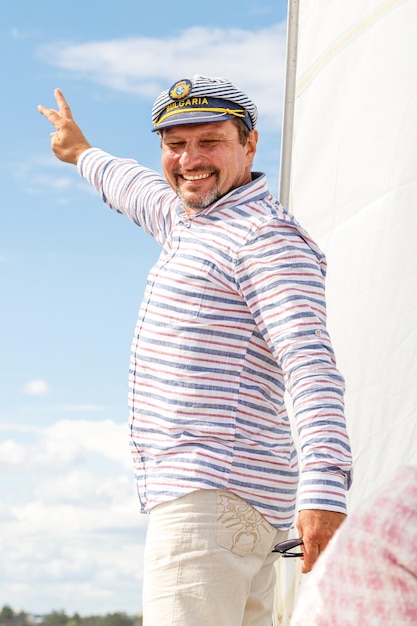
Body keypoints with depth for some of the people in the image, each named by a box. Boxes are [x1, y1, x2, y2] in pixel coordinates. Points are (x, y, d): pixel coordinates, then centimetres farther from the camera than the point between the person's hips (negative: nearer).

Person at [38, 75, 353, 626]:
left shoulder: (267, 238, -9)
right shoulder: (188, 218, 21)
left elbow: (311, 365, -21)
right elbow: (138, 189, 46)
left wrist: (324, 489, -33)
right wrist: (83, 153, 66)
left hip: (213, 495, -9)